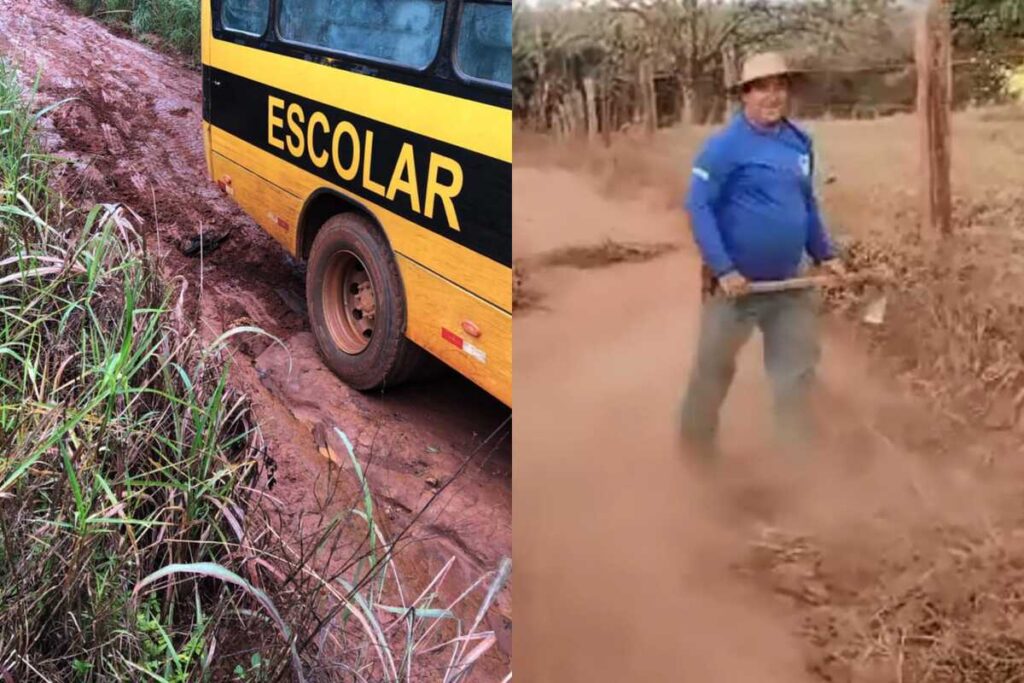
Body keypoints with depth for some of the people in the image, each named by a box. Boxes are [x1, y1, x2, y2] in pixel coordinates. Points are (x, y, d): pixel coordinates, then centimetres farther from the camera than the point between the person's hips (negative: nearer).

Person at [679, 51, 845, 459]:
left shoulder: (800, 142, 5)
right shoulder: (725, 145, -16)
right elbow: (697, 206, -19)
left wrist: (824, 254, 13)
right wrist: (723, 269, -24)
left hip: (789, 282, 6)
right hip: (736, 281, -6)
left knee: (799, 366, 11)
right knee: (714, 367, 10)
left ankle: (797, 449, 25)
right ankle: (697, 445, 31)